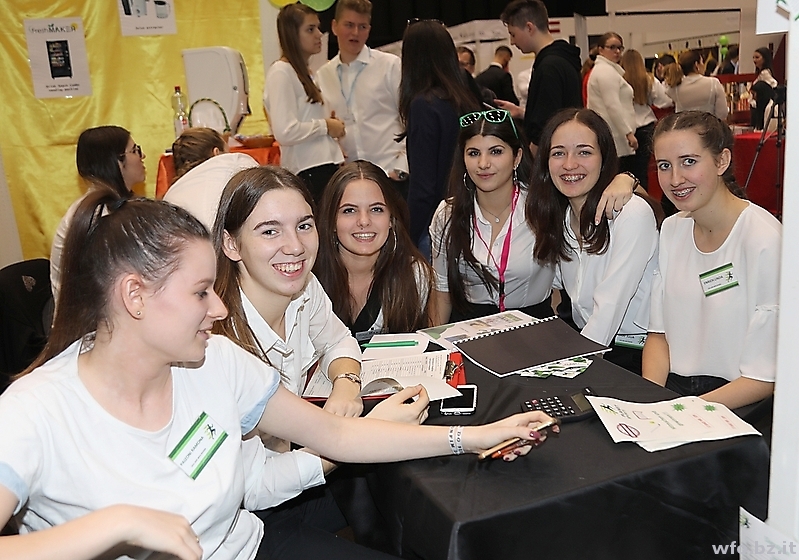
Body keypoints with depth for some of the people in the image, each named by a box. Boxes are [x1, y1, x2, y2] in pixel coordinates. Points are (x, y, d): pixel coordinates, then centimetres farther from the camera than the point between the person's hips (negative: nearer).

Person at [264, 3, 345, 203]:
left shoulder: (306, 73, 18)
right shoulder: (281, 73, -9)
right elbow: (285, 132, -21)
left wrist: (332, 123, 10)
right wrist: (326, 126, -9)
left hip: (325, 165, 9)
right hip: (308, 171, -9)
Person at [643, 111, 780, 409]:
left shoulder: (766, 242, -15)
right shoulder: (671, 229, 6)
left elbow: (765, 377, -15)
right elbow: (658, 332, 8)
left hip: (740, 406, -5)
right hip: (672, 388, 5)